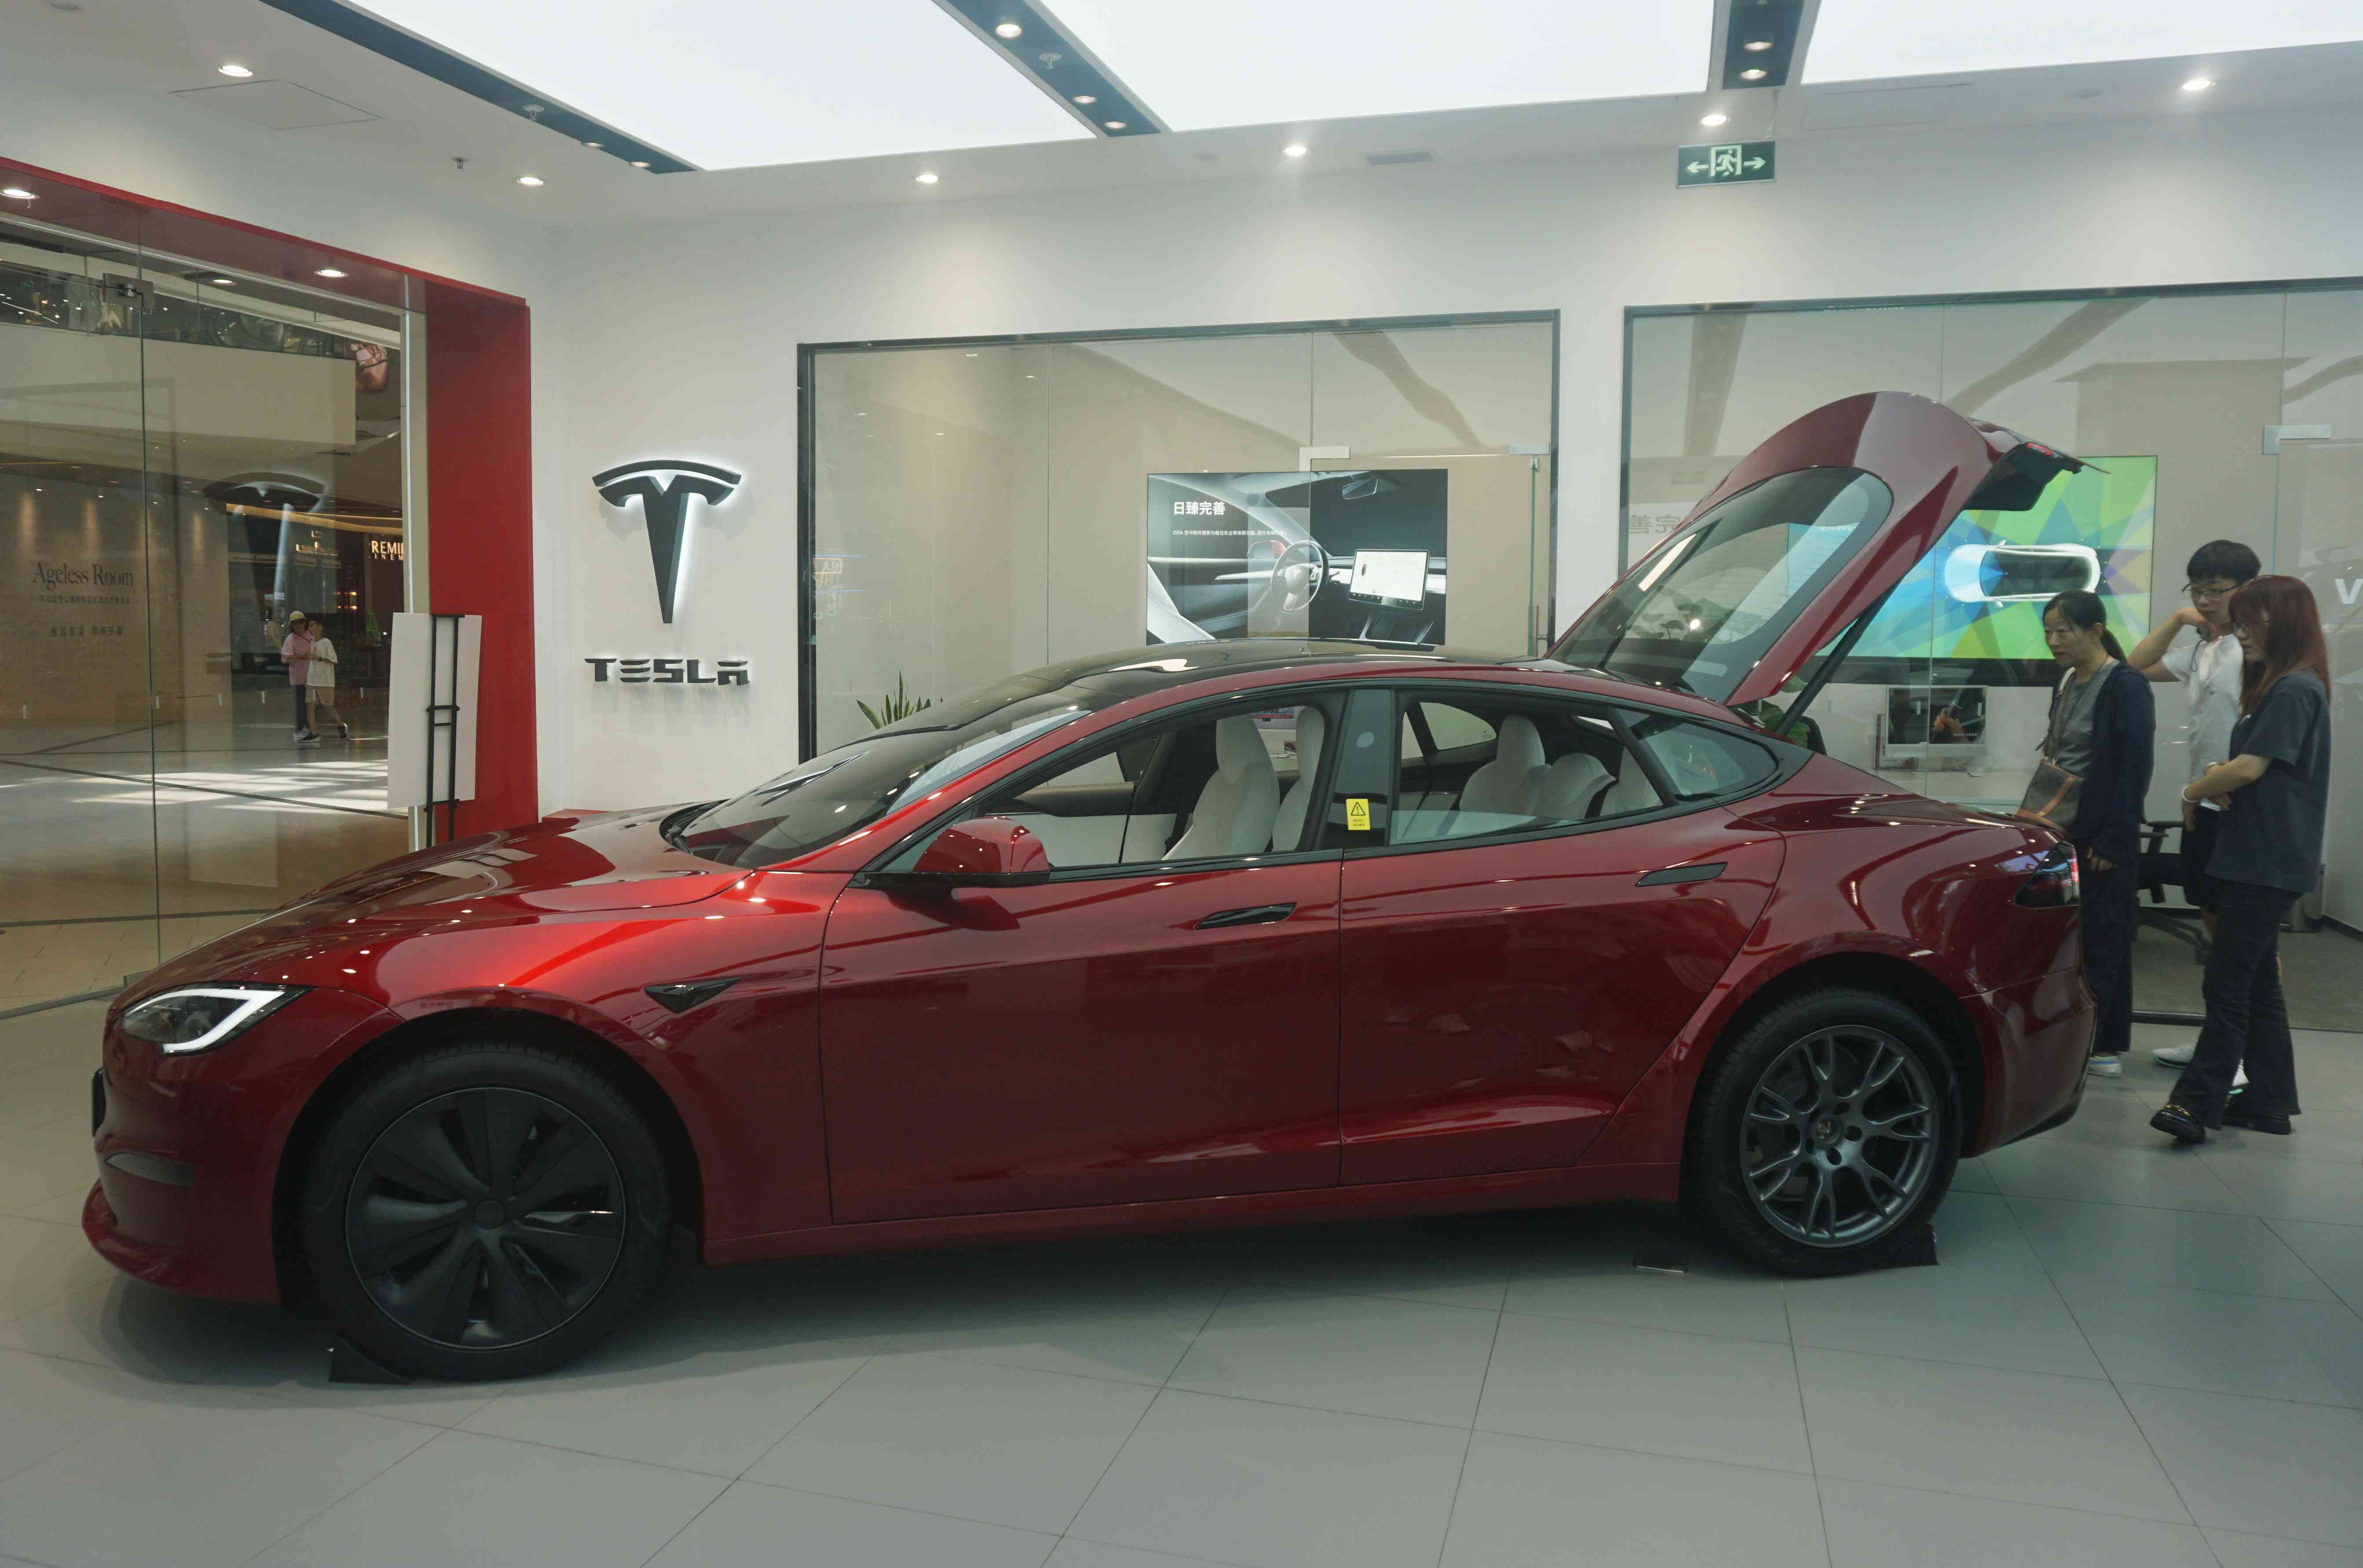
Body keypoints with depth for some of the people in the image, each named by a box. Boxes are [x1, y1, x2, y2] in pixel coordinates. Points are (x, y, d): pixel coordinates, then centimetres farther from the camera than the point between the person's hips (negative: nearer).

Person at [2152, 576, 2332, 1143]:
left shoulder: (2294, 690, -13)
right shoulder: (2275, 688, 19)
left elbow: (2251, 767, -19)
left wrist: (2193, 790, -2)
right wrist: (2218, 778, -1)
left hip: (2268, 862, -10)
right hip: (2255, 858, 10)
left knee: (2229, 982, -10)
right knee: (2257, 981, 12)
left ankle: (2198, 1100, -10)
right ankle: (2268, 1101, 18)